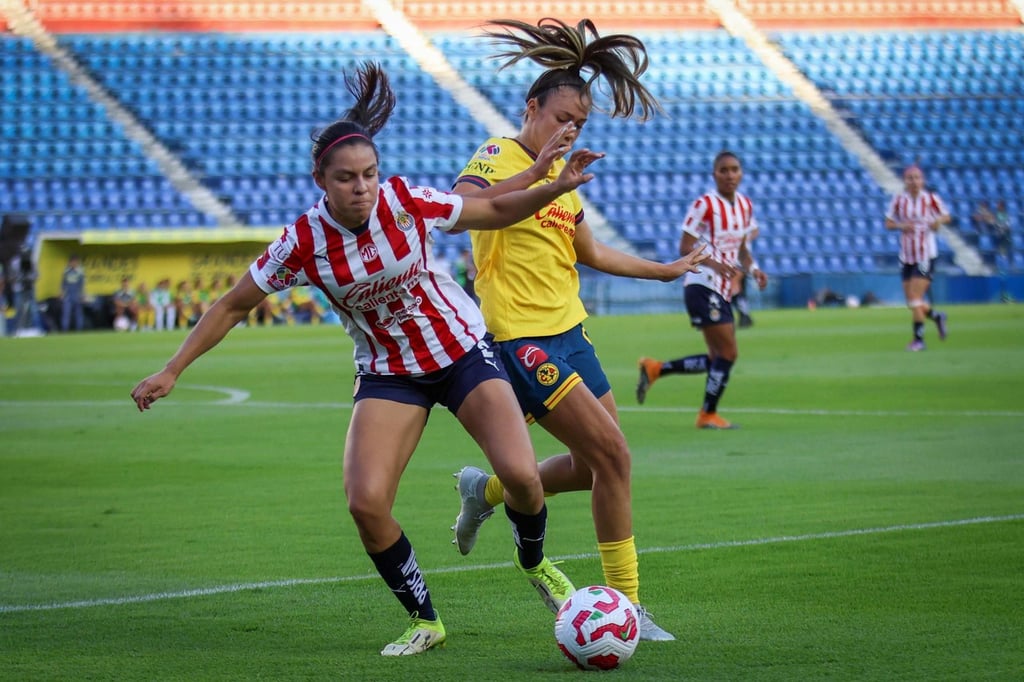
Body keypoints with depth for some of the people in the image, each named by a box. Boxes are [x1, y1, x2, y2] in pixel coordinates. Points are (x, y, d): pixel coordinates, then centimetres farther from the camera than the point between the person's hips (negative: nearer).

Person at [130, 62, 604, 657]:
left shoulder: (406, 200, -18)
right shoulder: (303, 243, -18)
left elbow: (494, 213, -2)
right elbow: (234, 306, -6)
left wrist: (556, 187, -17)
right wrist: (171, 373, -9)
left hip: (463, 349, 0)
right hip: (389, 373, 0)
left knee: (520, 474, -18)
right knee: (366, 502, -19)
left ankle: (534, 562, 18)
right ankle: (425, 621, 3)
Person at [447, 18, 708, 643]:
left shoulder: (563, 172, 16)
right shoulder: (499, 157, -10)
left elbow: (591, 252, 29)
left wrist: (666, 270, 35)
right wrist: (533, 174, -37)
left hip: (568, 332, 9)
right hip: (520, 336, -9)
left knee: (596, 466, 9)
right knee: (613, 454, -14)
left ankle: (487, 491, 33)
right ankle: (625, 604, -6)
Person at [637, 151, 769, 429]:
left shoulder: (745, 206, 11)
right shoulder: (704, 205, -11)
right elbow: (685, 247, -14)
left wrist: (753, 269, 1)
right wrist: (715, 264, -28)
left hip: (723, 290, 8)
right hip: (702, 286, -8)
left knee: (718, 359, 10)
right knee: (728, 352, -10)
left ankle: (655, 369, 19)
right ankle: (708, 414, 3)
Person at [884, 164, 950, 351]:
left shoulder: (931, 199, -5)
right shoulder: (899, 200, 1)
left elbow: (946, 216, 7)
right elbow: (888, 223, 6)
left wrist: (938, 221, -15)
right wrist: (901, 225, -15)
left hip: (925, 255, -4)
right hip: (906, 256, 4)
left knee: (916, 299, -12)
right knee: (911, 302, 7)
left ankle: (918, 338, -1)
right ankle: (937, 316, 35)